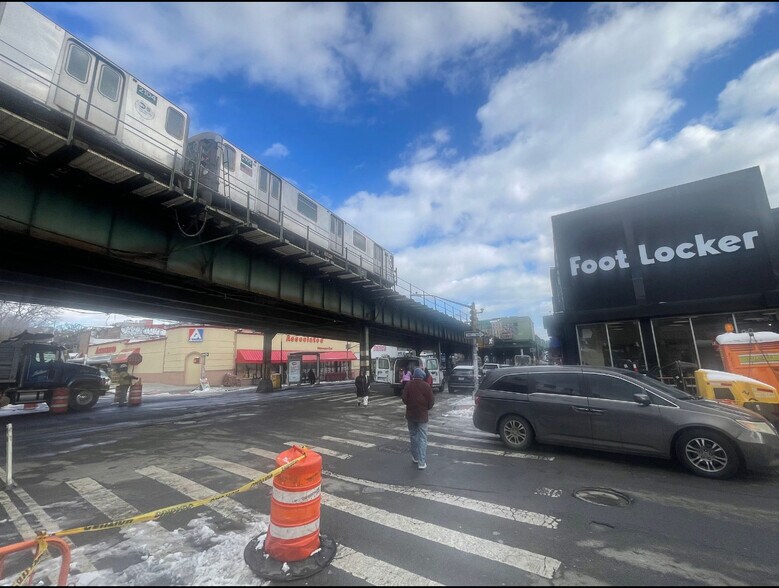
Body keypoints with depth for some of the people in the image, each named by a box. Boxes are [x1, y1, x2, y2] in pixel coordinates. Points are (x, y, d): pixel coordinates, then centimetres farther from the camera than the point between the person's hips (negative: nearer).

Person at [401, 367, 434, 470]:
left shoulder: (408, 385, -8)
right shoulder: (426, 386, -11)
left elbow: (404, 399, -8)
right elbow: (431, 401, -9)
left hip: (410, 415, 2)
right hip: (422, 415, -2)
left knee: (413, 435, 19)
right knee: (422, 438, 3)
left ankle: (415, 457, 29)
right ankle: (422, 462, -1)